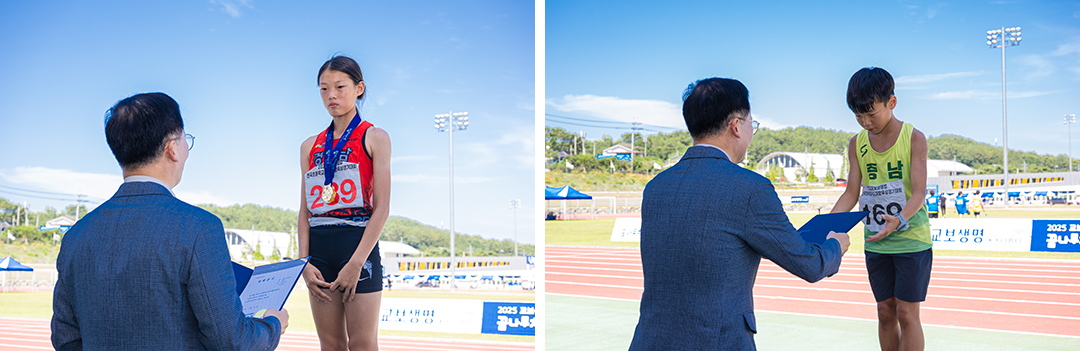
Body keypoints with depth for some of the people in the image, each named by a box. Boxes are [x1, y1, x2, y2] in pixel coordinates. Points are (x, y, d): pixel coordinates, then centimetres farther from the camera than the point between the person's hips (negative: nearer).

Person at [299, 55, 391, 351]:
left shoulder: (374, 138, 0)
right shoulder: (310, 147, 14)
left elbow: (382, 208, -7)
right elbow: (305, 211, 12)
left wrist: (356, 262, -15)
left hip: (358, 244, -4)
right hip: (319, 249, 5)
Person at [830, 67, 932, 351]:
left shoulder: (913, 138, -9)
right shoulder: (857, 144, 3)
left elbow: (919, 192, -16)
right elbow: (852, 194, 5)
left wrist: (899, 220, -35)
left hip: (911, 240, -4)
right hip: (875, 242, 4)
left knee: (906, 313, -4)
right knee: (885, 312, 10)